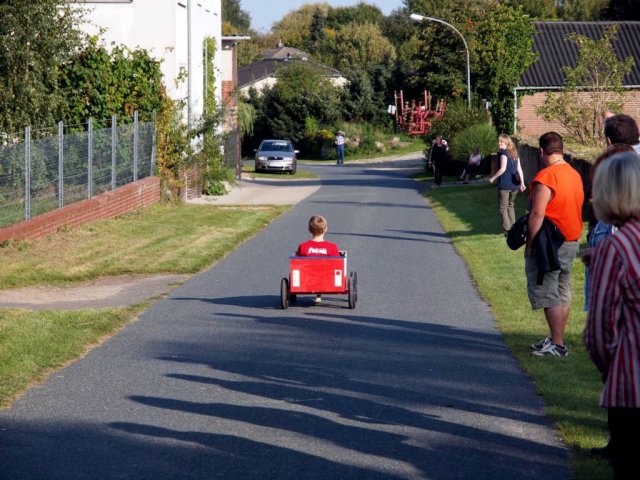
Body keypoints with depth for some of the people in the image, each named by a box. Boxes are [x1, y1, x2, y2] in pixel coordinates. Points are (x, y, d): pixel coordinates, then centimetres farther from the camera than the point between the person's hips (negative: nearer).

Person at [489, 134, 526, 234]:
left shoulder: (503, 153, -9)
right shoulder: (514, 154, 12)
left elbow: (502, 169, -16)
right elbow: (519, 169, 10)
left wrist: (493, 178, -6)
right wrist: (522, 183, 12)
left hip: (504, 185, -7)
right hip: (514, 185, 7)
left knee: (502, 208, 0)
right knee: (511, 205, 20)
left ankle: (507, 229, -6)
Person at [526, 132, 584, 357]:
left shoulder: (545, 178, -19)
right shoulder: (575, 175, 8)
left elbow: (537, 214, -21)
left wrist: (529, 244, -13)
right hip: (572, 241, 9)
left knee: (546, 293, -5)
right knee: (562, 292, 14)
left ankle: (557, 345, -6)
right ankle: (557, 339, 22)